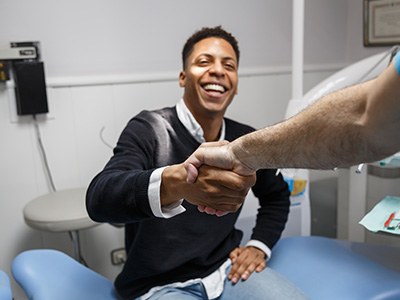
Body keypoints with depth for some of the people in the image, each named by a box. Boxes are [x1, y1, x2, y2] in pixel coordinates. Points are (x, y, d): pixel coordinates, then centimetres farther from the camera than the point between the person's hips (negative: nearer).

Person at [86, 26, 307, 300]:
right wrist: (175, 182, -49)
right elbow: (100, 198, -30)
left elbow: (277, 195, 19)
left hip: (227, 269, 5)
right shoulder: (149, 129, -12)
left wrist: (260, 246, 4)